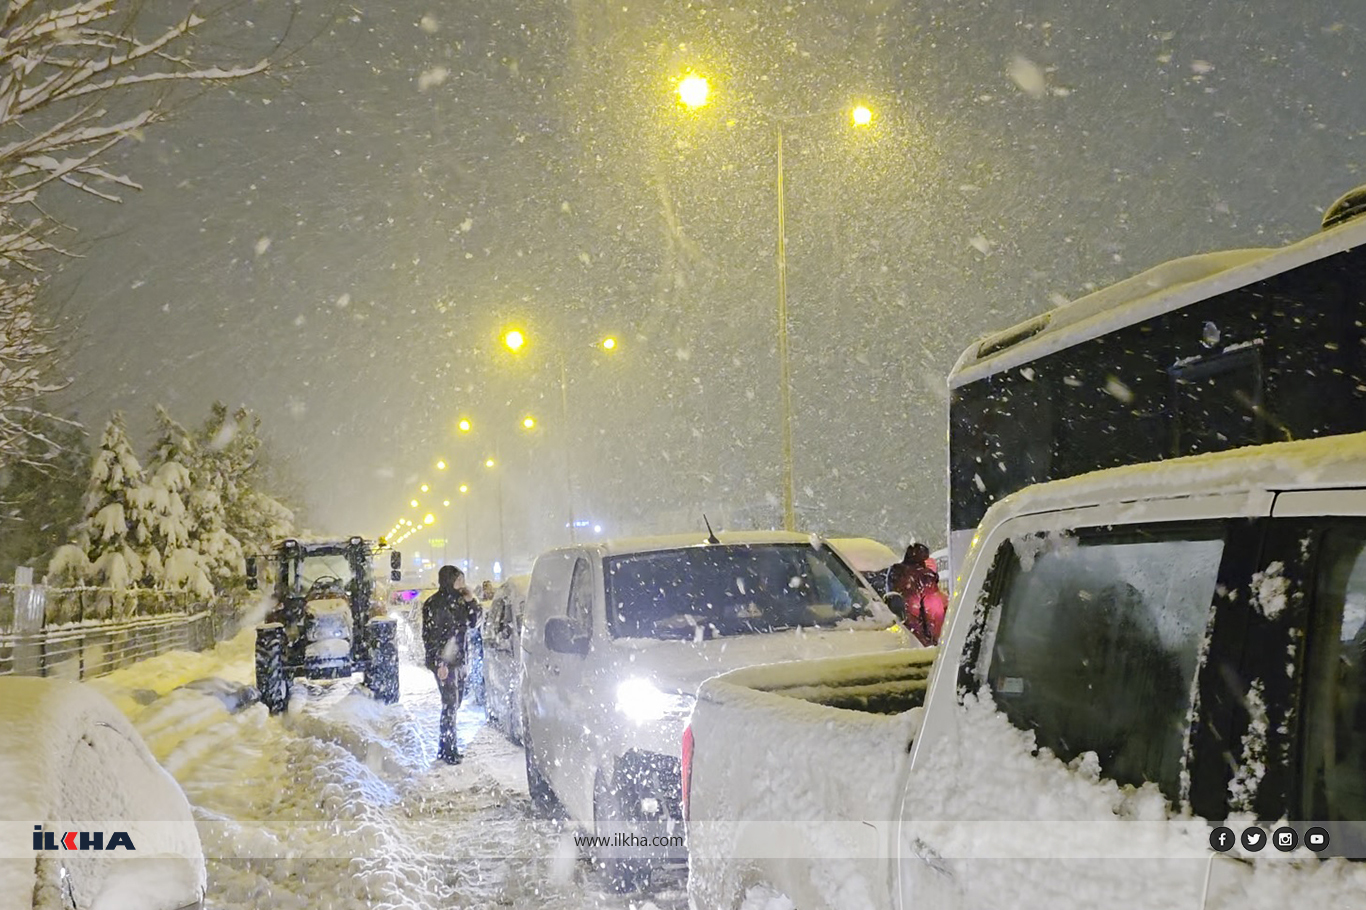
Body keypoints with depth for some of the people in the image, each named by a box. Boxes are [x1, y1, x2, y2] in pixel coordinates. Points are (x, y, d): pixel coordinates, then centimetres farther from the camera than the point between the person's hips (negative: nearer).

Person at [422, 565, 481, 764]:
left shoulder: (456, 602, 9)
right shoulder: (434, 604, -14)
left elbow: (472, 623, 17)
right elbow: (430, 637, -15)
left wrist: (470, 602, 2)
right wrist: (440, 664, -19)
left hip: (458, 661, 8)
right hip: (445, 663, -8)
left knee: (454, 704, 12)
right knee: (450, 705, -5)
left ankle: (448, 747, 22)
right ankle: (448, 751, 4)